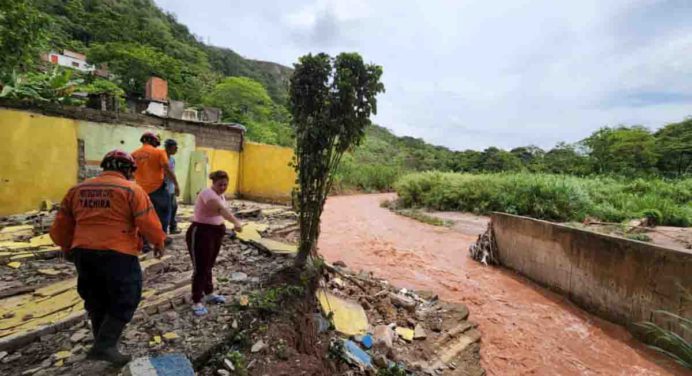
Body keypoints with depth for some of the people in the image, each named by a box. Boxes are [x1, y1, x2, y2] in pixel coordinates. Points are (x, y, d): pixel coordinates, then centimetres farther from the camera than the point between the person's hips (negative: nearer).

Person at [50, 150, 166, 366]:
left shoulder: (77, 190, 13)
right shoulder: (131, 189, -6)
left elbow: (60, 228, 16)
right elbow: (149, 223, -12)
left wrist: (70, 248, 32)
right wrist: (159, 242, 4)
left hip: (84, 253, 7)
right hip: (118, 254, -6)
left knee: (97, 302, 22)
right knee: (124, 301, 9)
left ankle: (104, 344, 35)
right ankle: (104, 346, 5)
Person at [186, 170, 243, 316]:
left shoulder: (221, 196, 9)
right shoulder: (207, 193, -21)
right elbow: (222, 209, -38)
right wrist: (236, 222, -49)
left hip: (215, 233, 9)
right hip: (200, 233, -9)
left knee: (208, 266, 21)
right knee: (200, 268, -2)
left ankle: (209, 294, 36)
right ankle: (196, 302, 11)